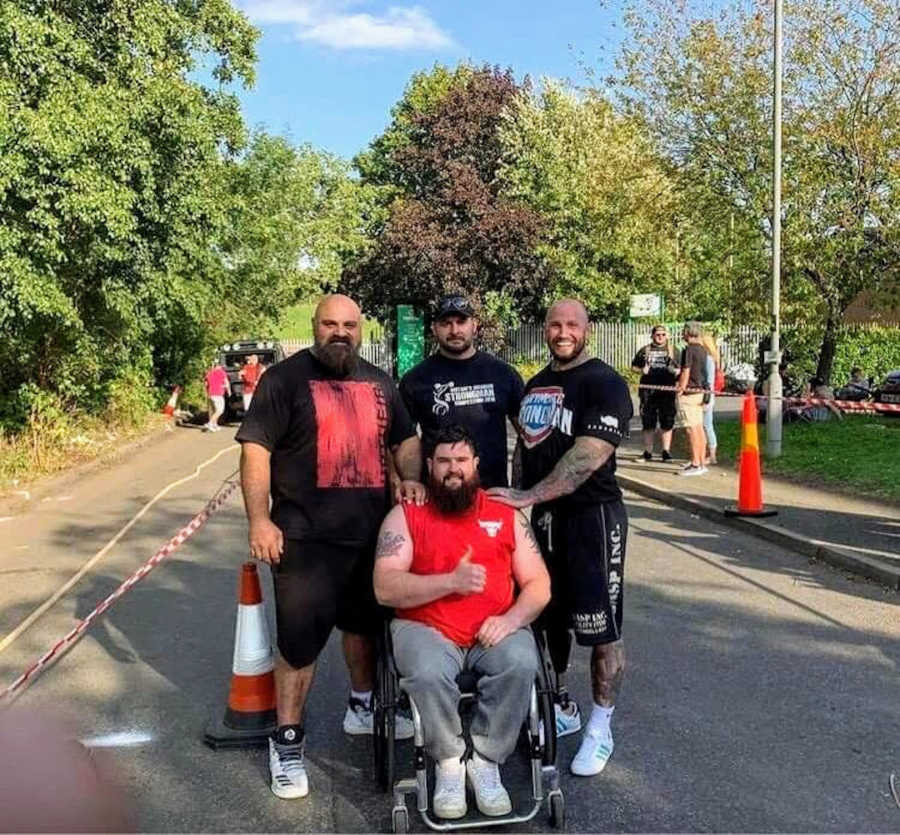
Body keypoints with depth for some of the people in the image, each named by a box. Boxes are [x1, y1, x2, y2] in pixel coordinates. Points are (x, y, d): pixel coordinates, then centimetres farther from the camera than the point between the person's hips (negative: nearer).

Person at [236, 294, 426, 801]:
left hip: (372, 532, 6)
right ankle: (288, 742, 17)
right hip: (306, 537, -5)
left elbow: (406, 439, 20)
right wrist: (260, 520, -17)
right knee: (300, 639, -1)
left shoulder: (379, 382, 12)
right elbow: (256, 449, -9)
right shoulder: (285, 378, -5)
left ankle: (362, 706, 43)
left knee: (366, 623, 21)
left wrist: (411, 478, 0)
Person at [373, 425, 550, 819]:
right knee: (428, 672, -33)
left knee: (521, 663, -29)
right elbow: (385, 588, -7)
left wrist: (511, 619, -13)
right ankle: (449, 763, -7)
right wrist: (451, 581, -19)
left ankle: (485, 760, -9)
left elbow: (539, 585, 8)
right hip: (426, 629, -1)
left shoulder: (506, 513, 11)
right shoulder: (406, 515, 5)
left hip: (494, 632, 2)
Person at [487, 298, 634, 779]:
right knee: (547, 622, 15)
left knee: (601, 629, 0)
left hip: (591, 517, -7)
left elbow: (588, 456, -21)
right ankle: (559, 711, 31)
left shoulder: (605, 384, -10)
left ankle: (600, 729, 15)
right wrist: (517, 498, 7)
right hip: (543, 518, 7)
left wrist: (529, 495, -25)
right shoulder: (535, 386, 15)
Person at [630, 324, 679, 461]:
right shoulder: (645, 350, 11)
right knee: (648, 422, 4)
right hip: (648, 390, 0)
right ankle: (648, 451, 13)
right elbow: (634, 365, 15)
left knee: (667, 422, -1)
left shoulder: (673, 351, 12)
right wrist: (642, 370, -4)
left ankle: (666, 451, 7)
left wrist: (676, 371, -8)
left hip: (667, 390, 0)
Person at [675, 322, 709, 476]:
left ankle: (696, 464, -5)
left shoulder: (688, 350, -13)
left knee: (692, 429, -6)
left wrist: (680, 390, -11)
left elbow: (686, 372, -15)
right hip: (701, 391, 9)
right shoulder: (702, 350, 13)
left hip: (689, 393, -9)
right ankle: (701, 462, 16)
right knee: (699, 428, 11)